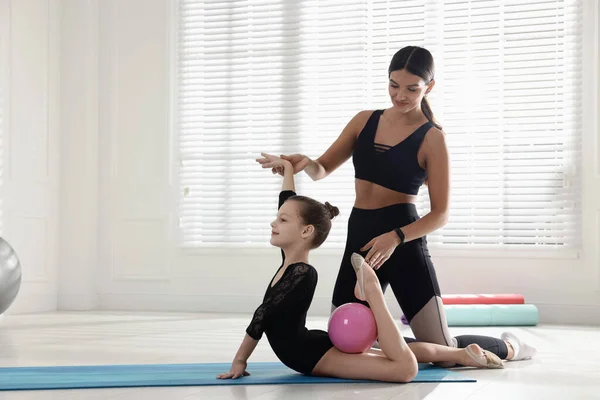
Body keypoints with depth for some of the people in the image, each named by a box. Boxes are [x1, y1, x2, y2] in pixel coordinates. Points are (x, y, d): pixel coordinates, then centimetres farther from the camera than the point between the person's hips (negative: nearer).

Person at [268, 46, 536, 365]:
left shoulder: (432, 138, -6)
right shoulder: (364, 121, 8)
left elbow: (440, 214, -8)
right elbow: (322, 170, 9)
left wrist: (395, 237, -24)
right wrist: (305, 163, -16)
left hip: (403, 241, -5)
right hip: (359, 237, 5)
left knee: (443, 350, -4)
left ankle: (508, 347, 27)